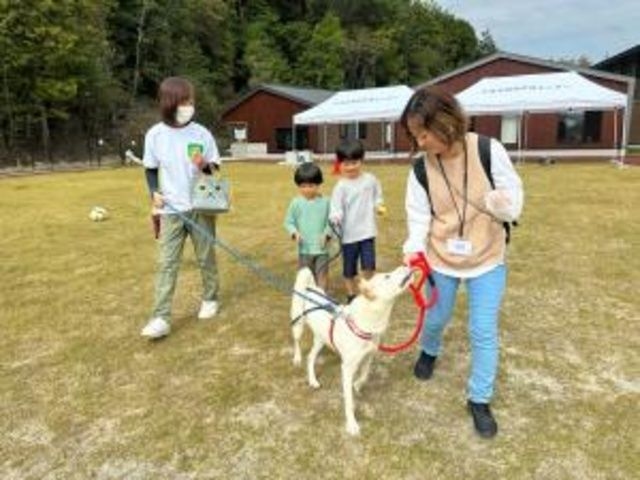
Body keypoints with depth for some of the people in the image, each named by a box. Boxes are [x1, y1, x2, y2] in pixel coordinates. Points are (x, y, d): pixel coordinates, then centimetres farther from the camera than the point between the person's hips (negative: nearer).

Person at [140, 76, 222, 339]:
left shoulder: (202, 133, -5)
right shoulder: (155, 135, -3)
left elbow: (215, 169, 1)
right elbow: (150, 169, 8)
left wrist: (205, 166, -21)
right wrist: (154, 192, -9)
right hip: (171, 210, 0)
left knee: (206, 257, 12)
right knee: (166, 263, -2)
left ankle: (210, 298, 33)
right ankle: (161, 318, 0)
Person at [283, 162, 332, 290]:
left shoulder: (325, 202, -4)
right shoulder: (296, 203, -3)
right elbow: (288, 222, 3)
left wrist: (327, 234, -16)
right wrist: (294, 233, -14)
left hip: (321, 248, -1)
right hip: (304, 249, 1)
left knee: (322, 276, 7)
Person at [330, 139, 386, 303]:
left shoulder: (370, 180, 1)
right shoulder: (341, 186, -11)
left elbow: (377, 196, 18)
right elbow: (336, 208, -17)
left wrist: (379, 205, -2)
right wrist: (336, 218, -37)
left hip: (367, 232, 2)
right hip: (349, 234, -2)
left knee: (369, 266, -4)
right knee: (349, 269, 11)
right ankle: (351, 296, 29)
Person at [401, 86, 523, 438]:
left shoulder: (488, 151, -18)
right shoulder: (421, 167, -12)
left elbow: (514, 205, -13)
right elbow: (419, 216, -8)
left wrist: (492, 200, -34)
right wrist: (414, 250, -23)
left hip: (487, 259, -1)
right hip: (440, 259, 2)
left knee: (483, 331, 3)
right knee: (436, 318, 20)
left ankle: (479, 400, 24)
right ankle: (429, 351, 55)